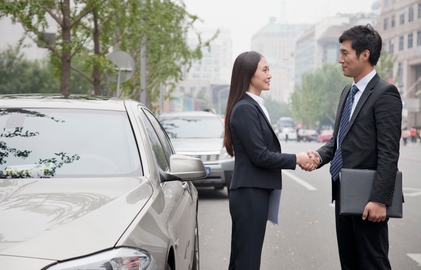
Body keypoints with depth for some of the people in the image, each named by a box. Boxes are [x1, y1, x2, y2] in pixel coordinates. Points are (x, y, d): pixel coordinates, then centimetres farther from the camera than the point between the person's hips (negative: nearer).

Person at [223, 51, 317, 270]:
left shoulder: (254, 106, 13)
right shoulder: (245, 108, -16)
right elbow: (260, 156, -19)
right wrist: (296, 159, -9)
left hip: (253, 193, 9)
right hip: (250, 194, -9)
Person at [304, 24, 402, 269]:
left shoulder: (385, 93, -13)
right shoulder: (348, 92, 14)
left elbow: (389, 153, -18)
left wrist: (380, 199, -22)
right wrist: (320, 155, 0)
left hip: (366, 197, -9)